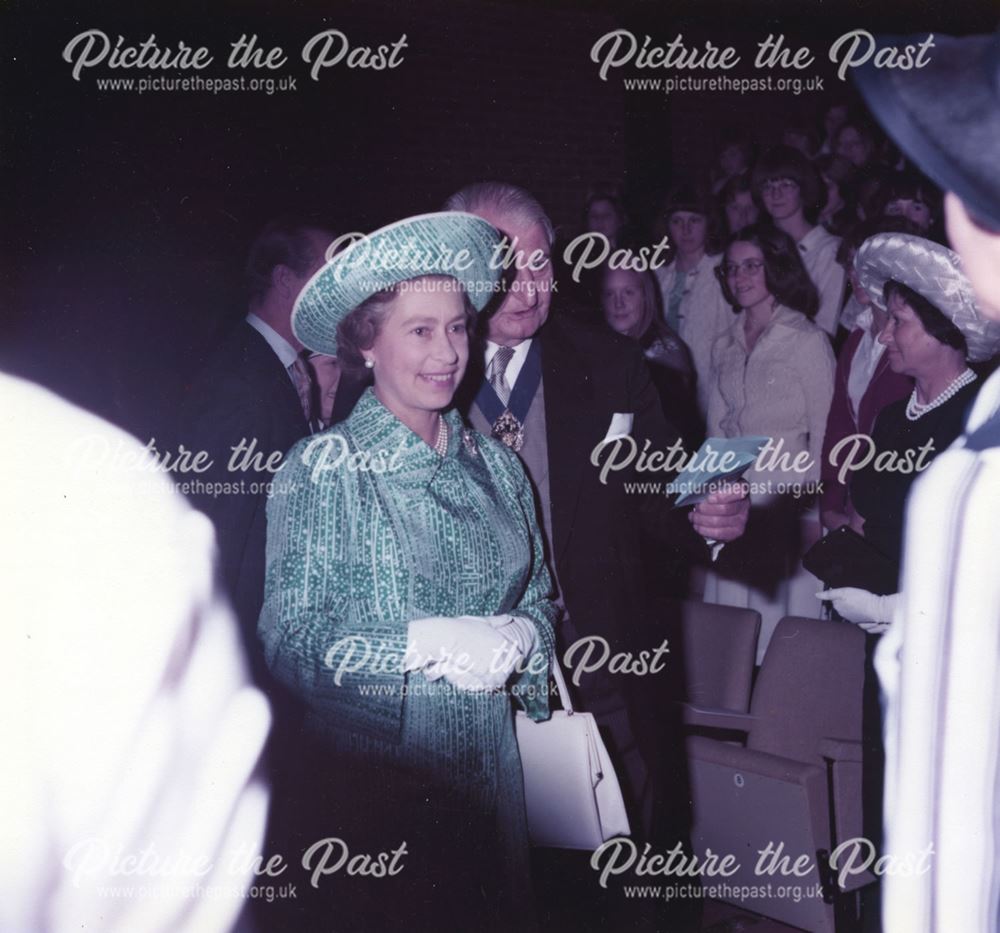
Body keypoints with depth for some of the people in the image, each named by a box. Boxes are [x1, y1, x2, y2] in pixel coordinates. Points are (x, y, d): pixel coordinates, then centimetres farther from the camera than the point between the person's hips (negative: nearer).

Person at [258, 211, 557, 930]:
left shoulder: (495, 463, 4)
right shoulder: (323, 468, -11)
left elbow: (540, 597, 11)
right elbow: (288, 643, -15)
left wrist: (518, 635, -11)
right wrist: (428, 643, -23)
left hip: (492, 765, 5)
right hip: (373, 777, -4)